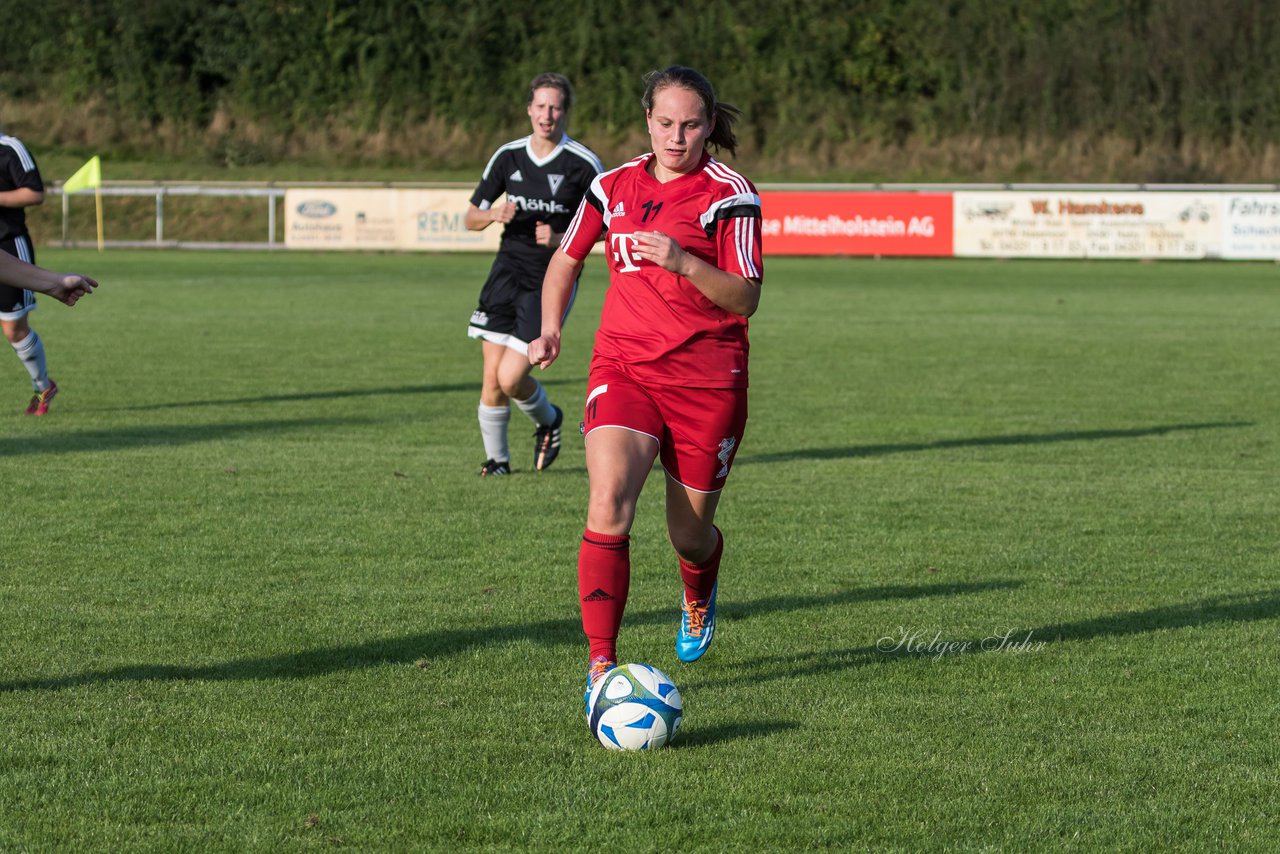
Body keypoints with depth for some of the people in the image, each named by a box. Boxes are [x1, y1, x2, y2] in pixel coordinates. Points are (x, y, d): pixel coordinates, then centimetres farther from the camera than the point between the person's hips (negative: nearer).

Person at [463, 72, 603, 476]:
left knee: (511, 378, -12)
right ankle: (496, 458, 18)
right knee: (492, 377, -2)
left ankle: (548, 420, 21)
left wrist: (561, 239, -18)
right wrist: (495, 214, -11)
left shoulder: (584, 165, -7)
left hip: (553, 280, -4)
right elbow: (472, 218, 12)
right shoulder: (508, 156, 5)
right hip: (508, 271, 4)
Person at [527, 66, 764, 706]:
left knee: (690, 533, 9)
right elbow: (566, 259, 22)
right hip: (623, 368, 2)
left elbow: (745, 298, -11)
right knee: (608, 506, -22)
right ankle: (601, 663, -19)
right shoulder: (614, 187, 8)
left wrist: (683, 263, -27)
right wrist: (550, 328, 6)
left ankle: (699, 596, 47)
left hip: (707, 377, -2)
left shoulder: (730, 195, -5)